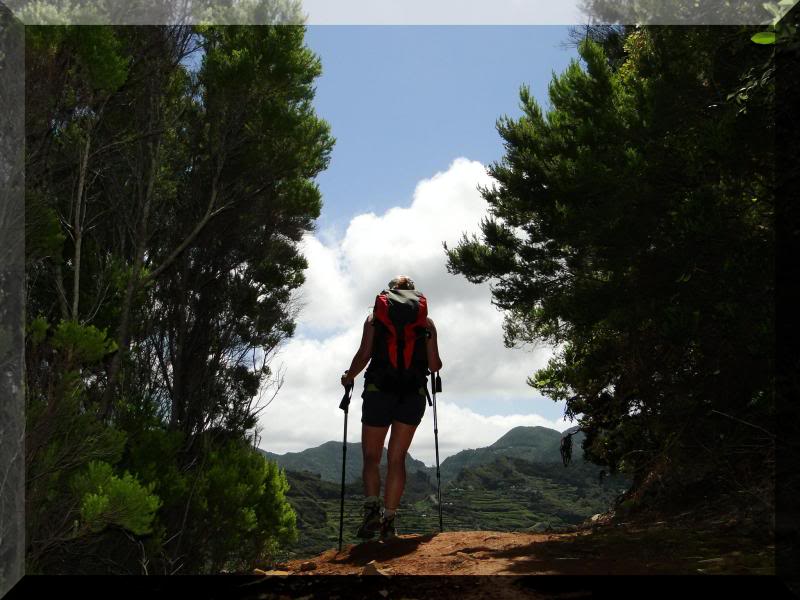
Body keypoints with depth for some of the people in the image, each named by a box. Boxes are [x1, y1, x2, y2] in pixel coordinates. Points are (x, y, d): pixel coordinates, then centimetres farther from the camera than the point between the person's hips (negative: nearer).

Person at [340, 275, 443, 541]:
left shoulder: (375, 318, 5)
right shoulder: (426, 322, 7)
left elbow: (363, 356, -5)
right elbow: (434, 364, 2)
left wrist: (348, 377, 13)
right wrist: (437, 365, 26)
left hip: (378, 390, -1)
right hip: (414, 392, 1)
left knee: (371, 457, 9)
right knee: (397, 459, 9)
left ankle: (372, 507, -13)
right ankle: (389, 520, 4)